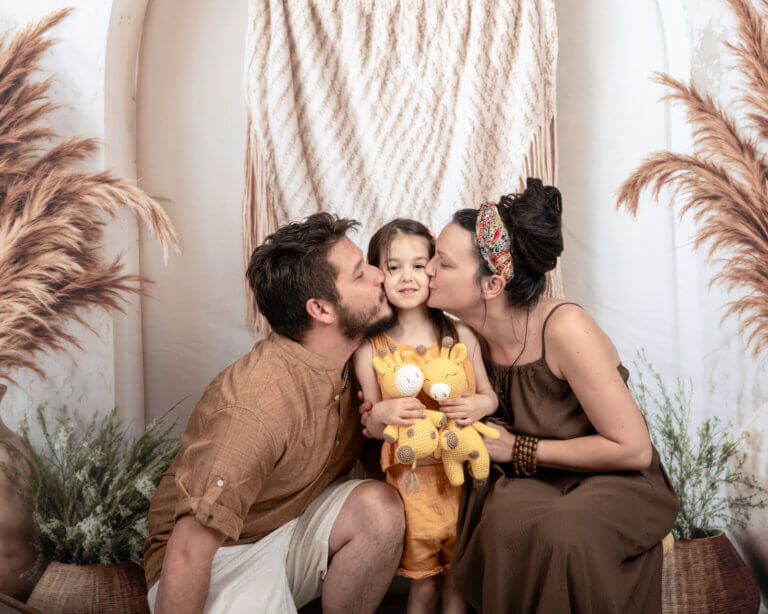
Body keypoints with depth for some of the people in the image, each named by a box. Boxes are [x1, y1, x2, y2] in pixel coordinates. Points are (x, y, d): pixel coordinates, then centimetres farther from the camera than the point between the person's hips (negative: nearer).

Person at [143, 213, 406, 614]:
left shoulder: (351, 356, -7)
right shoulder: (258, 405, -33)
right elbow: (187, 553, -29)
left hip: (293, 526, 7)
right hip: (219, 555, -7)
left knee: (381, 507, -19)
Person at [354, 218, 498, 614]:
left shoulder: (461, 336, -1)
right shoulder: (370, 350, -5)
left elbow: (490, 395, 10)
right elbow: (370, 427, 2)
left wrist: (480, 405, -12)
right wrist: (382, 413, -20)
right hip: (411, 480, -1)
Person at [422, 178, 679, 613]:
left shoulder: (563, 328, -25)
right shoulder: (469, 334, -4)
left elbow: (633, 449, -21)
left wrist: (519, 449, -17)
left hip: (616, 481, -4)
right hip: (531, 484, 4)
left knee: (560, 534, -37)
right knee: (508, 519, -31)